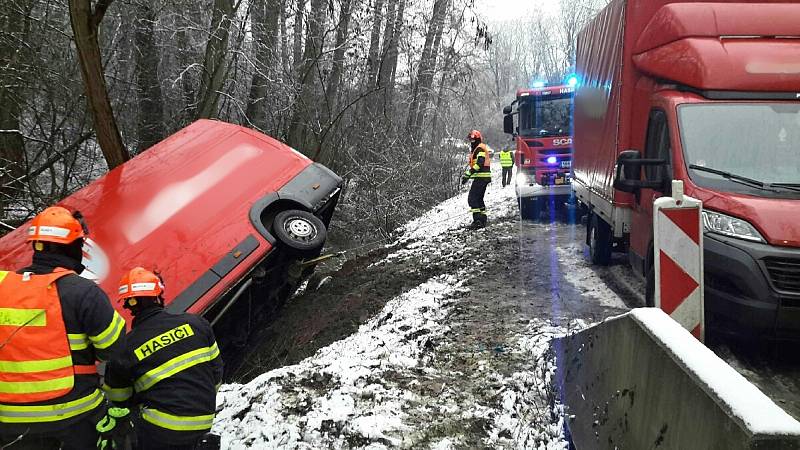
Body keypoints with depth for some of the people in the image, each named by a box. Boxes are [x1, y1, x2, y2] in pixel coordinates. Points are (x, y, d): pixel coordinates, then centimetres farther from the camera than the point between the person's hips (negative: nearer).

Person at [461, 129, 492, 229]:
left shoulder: (480, 148, -11)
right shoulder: (477, 149, 22)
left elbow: (479, 164, -23)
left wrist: (468, 174, -24)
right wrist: (466, 174, 19)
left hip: (481, 177, -11)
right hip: (483, 177, 11)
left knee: (472, 198, -12)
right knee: (479, 199, 16)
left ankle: (477, 220, -18)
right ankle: (483, 219, 21)